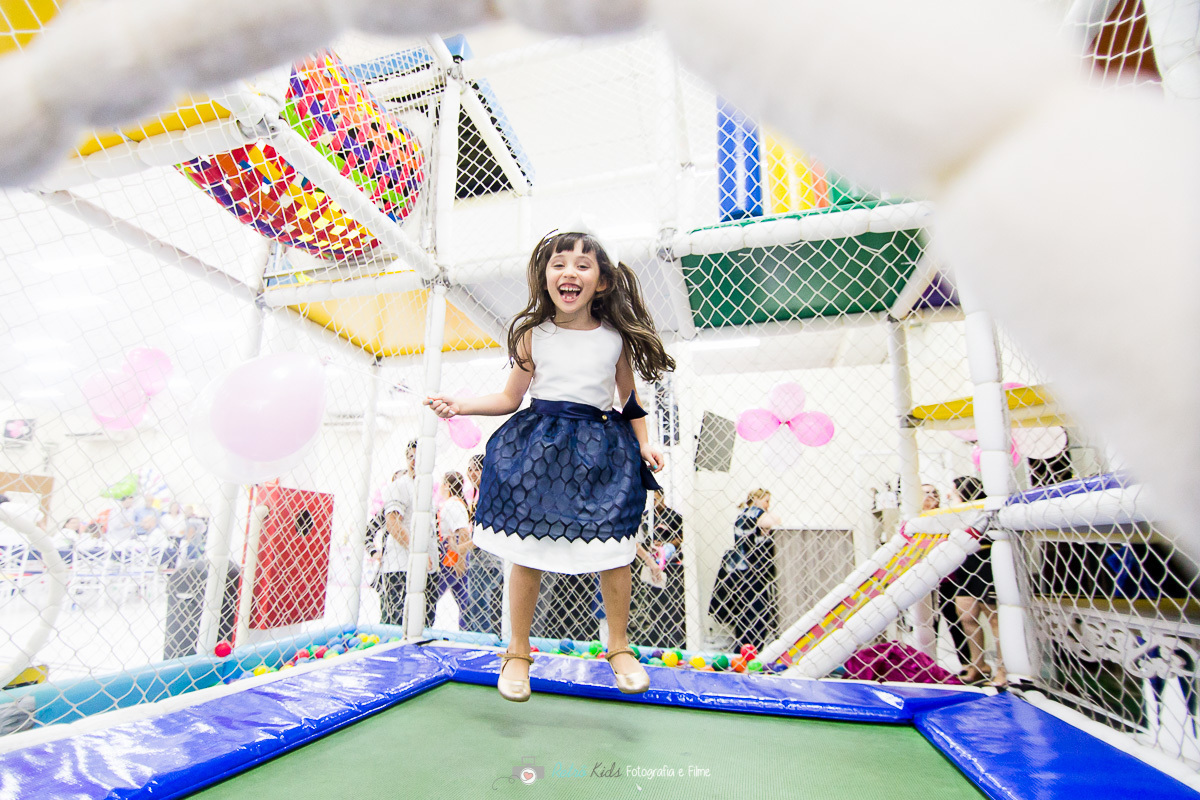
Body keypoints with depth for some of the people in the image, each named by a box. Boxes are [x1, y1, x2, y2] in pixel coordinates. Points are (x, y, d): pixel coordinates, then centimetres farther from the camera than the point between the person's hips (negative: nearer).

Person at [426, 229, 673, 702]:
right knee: (526, 553, 3)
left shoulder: (617, 337, 2)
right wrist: (459, 405, -1)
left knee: (613, 553, 1)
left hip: (599, 453, 0)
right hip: (538, 450, 0)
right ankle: (518, 652, 26)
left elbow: (630, 400, 12)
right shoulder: (533, 335, 2)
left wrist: (642, 443, 3)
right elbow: (510, 398, 9)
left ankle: (619, 647, 27)